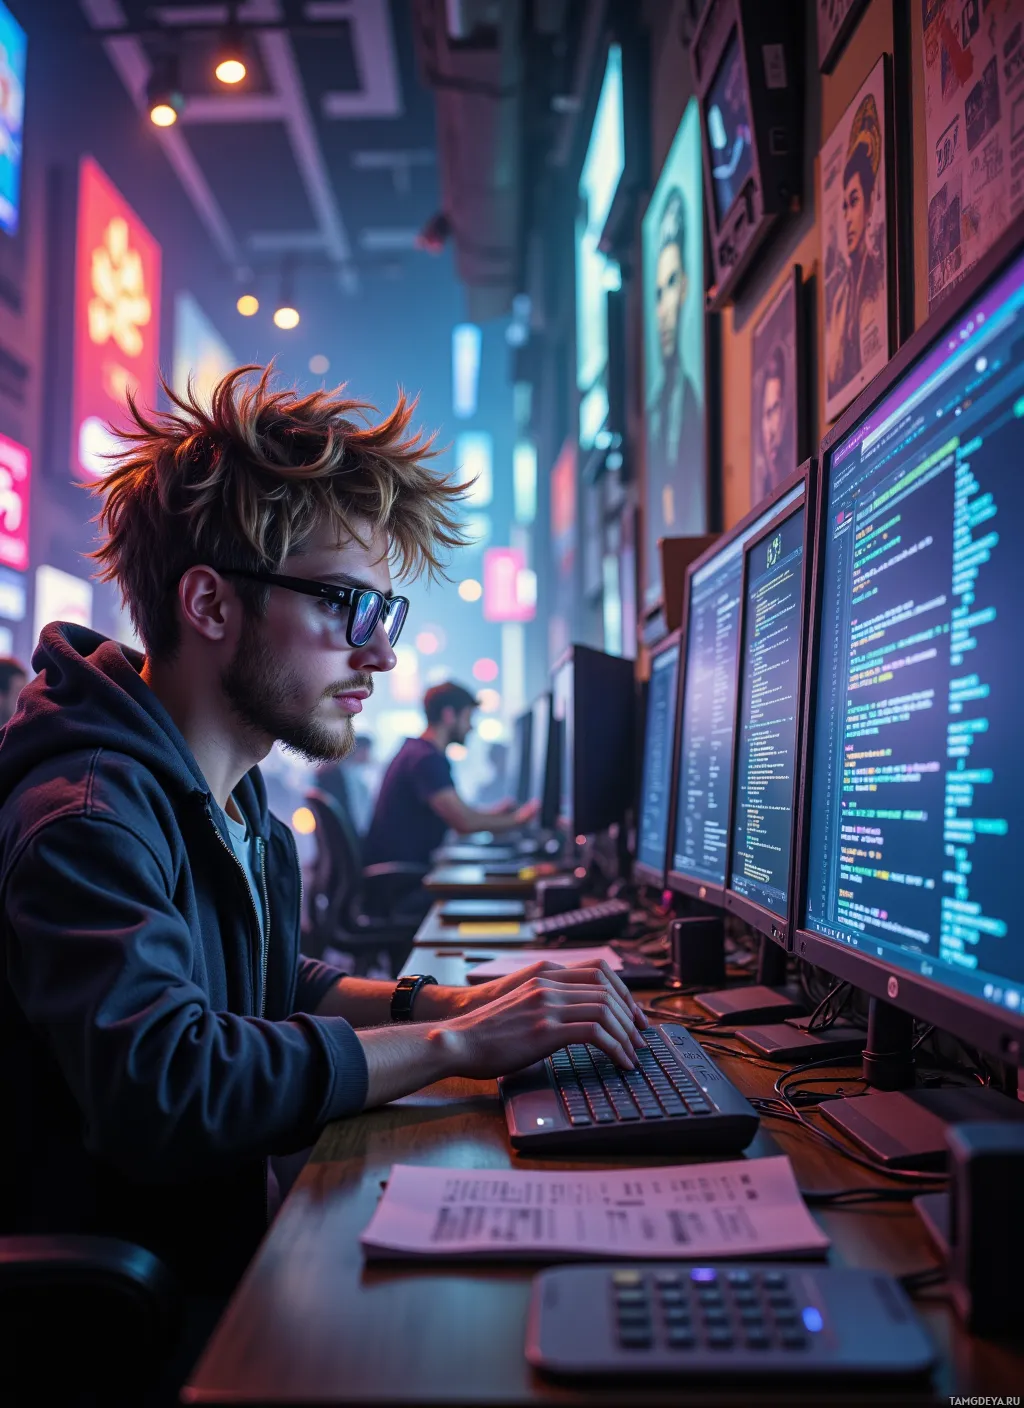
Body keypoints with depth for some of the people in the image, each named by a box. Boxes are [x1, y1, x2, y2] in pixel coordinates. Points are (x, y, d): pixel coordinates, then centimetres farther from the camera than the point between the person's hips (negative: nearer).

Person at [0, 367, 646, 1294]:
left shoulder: (238, 804, 8)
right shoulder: (86, 816, -22)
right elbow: (161, 1086, -34)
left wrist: (450, 1002, 2)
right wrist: (451, 1044, -25)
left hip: (237, 1235, 8)